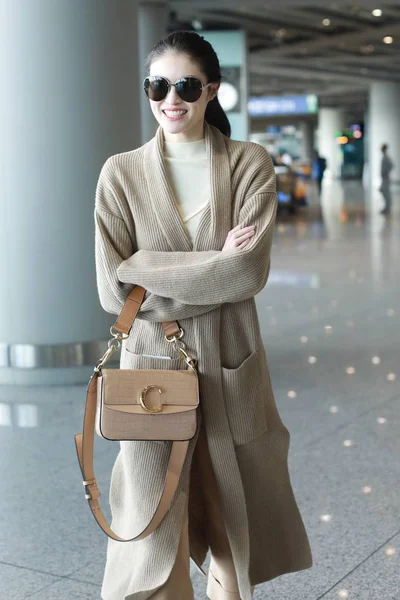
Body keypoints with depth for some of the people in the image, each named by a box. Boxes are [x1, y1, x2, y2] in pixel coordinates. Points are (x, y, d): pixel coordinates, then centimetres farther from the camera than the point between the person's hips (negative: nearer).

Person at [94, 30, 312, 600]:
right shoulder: (122, 173, 0)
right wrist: (216, 268, -12)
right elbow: (113, 290, -8)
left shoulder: (250, 163, 0)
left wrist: (147, 270, -13)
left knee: (234, 529, 15)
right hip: (152, 367, -1)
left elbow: (249, 273, -13)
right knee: (152, 540, -1)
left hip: (233, 368, 1)